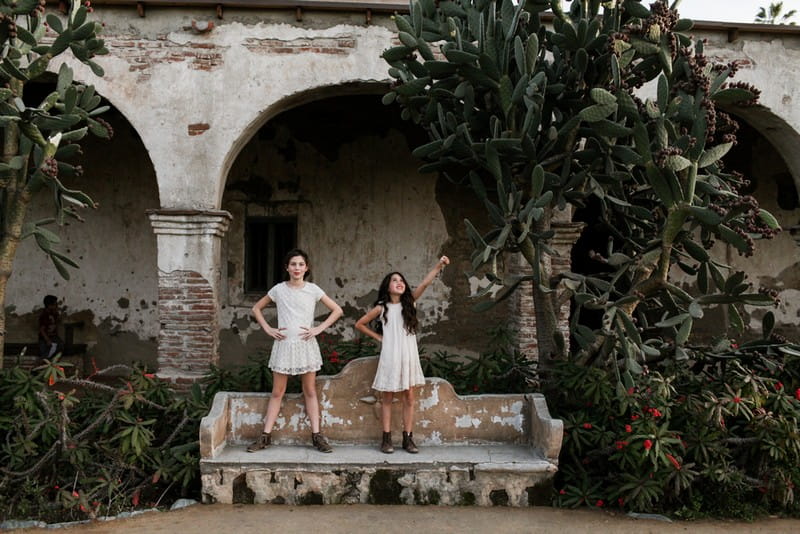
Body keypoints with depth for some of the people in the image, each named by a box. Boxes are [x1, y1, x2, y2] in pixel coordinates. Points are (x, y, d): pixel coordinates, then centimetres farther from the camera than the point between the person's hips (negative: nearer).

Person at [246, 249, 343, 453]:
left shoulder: (312, 289, -1)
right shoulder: (279, 289, 1)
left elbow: (337, 310, 2)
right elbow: (256, 308, 12)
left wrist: (319, 328, -6)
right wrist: (268, 329, 0)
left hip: (306, 344, 0)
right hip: (284, 344, 0)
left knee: (310, 391, 6)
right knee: (277, 392, 4)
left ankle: (316, 436, 10)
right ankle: (266, 436, 11)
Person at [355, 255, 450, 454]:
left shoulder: (409, 302, 5)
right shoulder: (381, 308, 0)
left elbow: (425, 283, -9)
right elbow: (359, 324, 8)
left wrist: (439, 265, -22)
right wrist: (378, 337, 3)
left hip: (409, 356, 2)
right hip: (390, 357, -2)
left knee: (409, 398, 4)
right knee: (387, 398, 4)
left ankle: (408, 438, 11)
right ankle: (386, 439, 8)